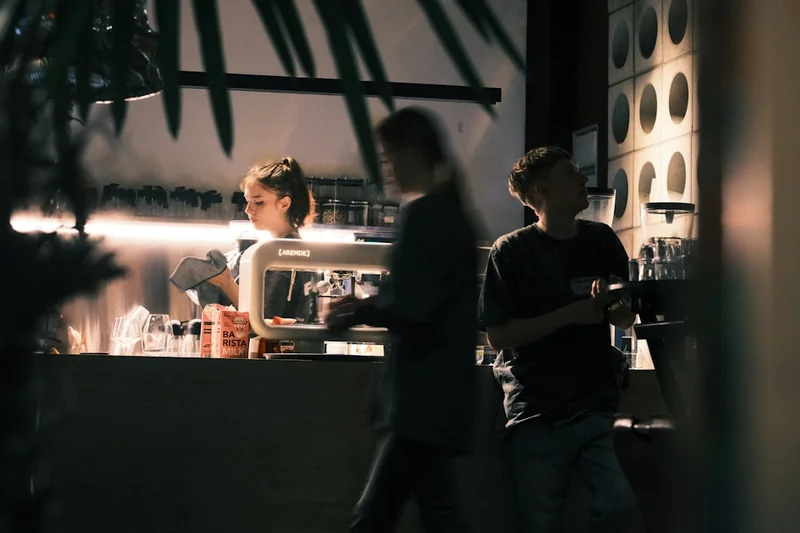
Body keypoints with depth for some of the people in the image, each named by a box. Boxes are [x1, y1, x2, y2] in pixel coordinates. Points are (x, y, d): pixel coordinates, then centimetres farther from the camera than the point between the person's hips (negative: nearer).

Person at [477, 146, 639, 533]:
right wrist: (571, 315, -16)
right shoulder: (511, 251, -6)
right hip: (537, 414, -3)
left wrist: (610, 305, -8)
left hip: (595, 405, 3)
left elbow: (625, 320, 15)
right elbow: (498, 337, -10)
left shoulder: (602, 242, 8)